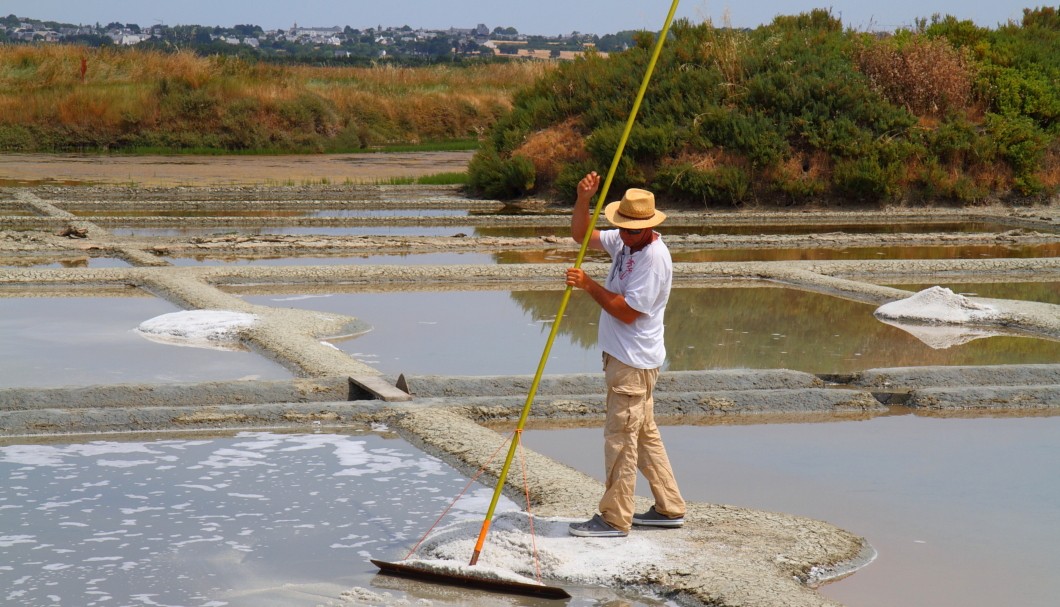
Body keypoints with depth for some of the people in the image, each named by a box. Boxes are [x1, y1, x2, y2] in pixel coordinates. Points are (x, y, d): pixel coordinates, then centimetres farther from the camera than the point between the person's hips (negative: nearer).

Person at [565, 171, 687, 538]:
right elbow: (581, 235, 16)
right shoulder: (624, 242, 8)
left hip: (634, 361, -10)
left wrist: (589, 286, -21)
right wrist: (583, 199, -1)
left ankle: (614, 519, 2)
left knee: (620, 437, -5)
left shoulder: (654, 257, -20)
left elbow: (628, 311, -23)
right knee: (644, 432, 16)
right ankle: (669, 508, 24)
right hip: (622, 355, 10)